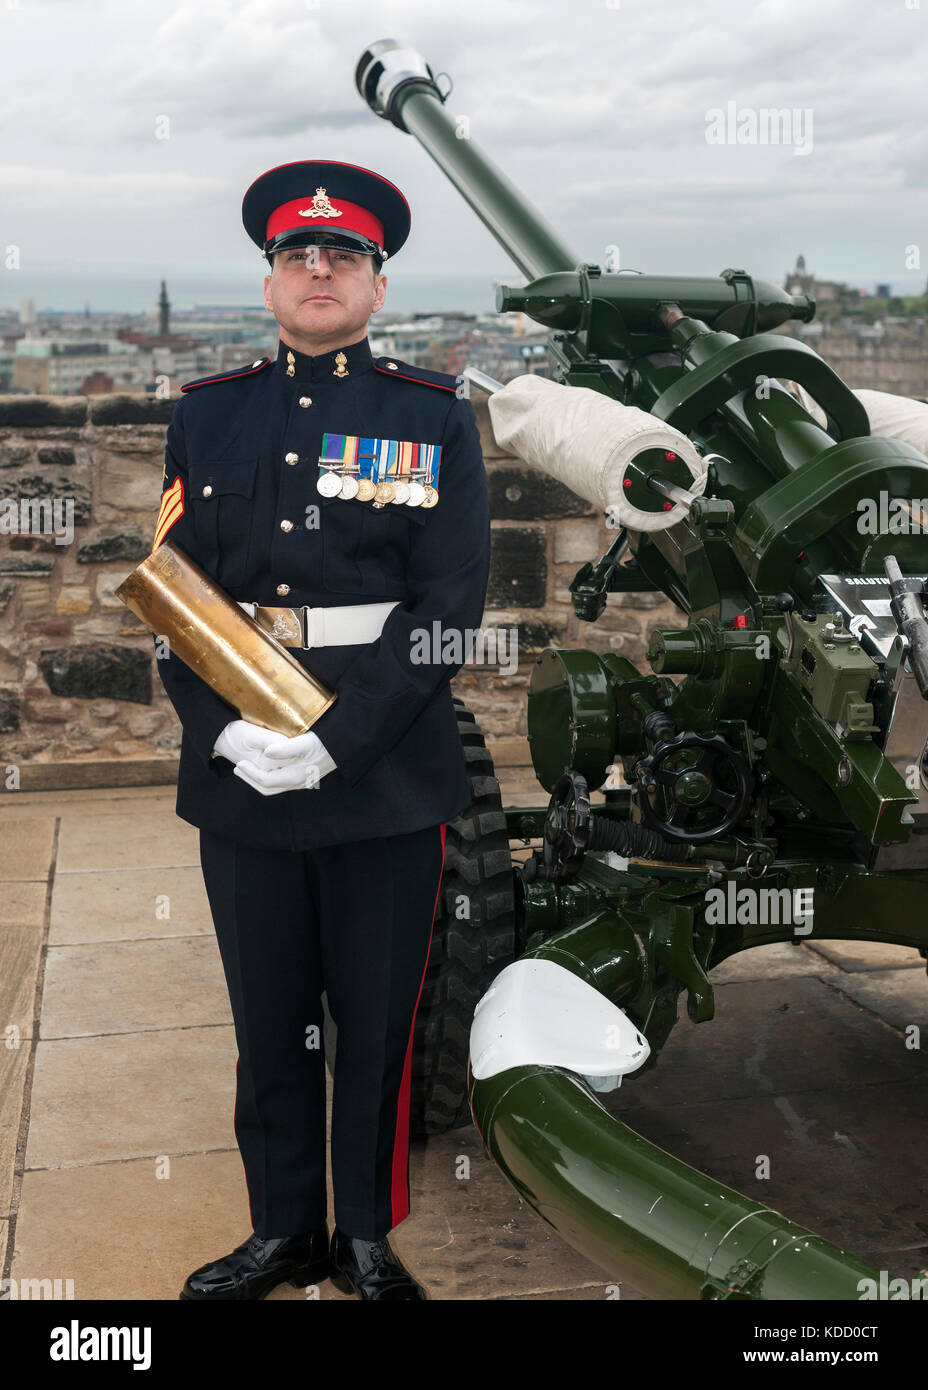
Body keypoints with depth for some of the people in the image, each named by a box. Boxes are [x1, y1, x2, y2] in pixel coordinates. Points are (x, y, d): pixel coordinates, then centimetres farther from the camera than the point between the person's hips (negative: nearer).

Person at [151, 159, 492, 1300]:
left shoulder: (436, 415, 1)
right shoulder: (206, 414, 10)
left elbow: (452, 604, -6)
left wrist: (336, 738, -15)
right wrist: (223, 729, -10)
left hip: (390, 768, -2)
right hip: (239, 768, 2)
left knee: (380, 1021, 9)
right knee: (268, 1018, 13)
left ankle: (369, 1238, 28)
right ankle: (283, 1230, 32)